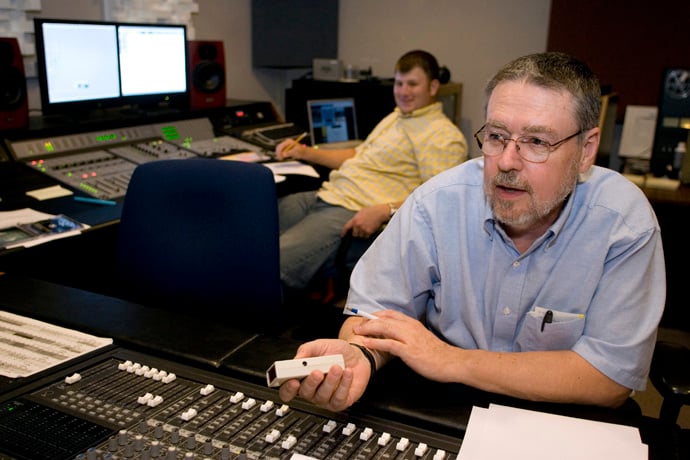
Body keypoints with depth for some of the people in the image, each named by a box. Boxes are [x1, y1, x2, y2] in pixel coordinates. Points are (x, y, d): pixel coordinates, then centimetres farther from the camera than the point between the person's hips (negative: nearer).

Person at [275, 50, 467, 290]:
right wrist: (306, 153, 24)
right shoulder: (394, 117, 25)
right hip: (326, 195, 10)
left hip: (352, 214, -10)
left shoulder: (444, 136, -6)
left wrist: (383, 211, -28)